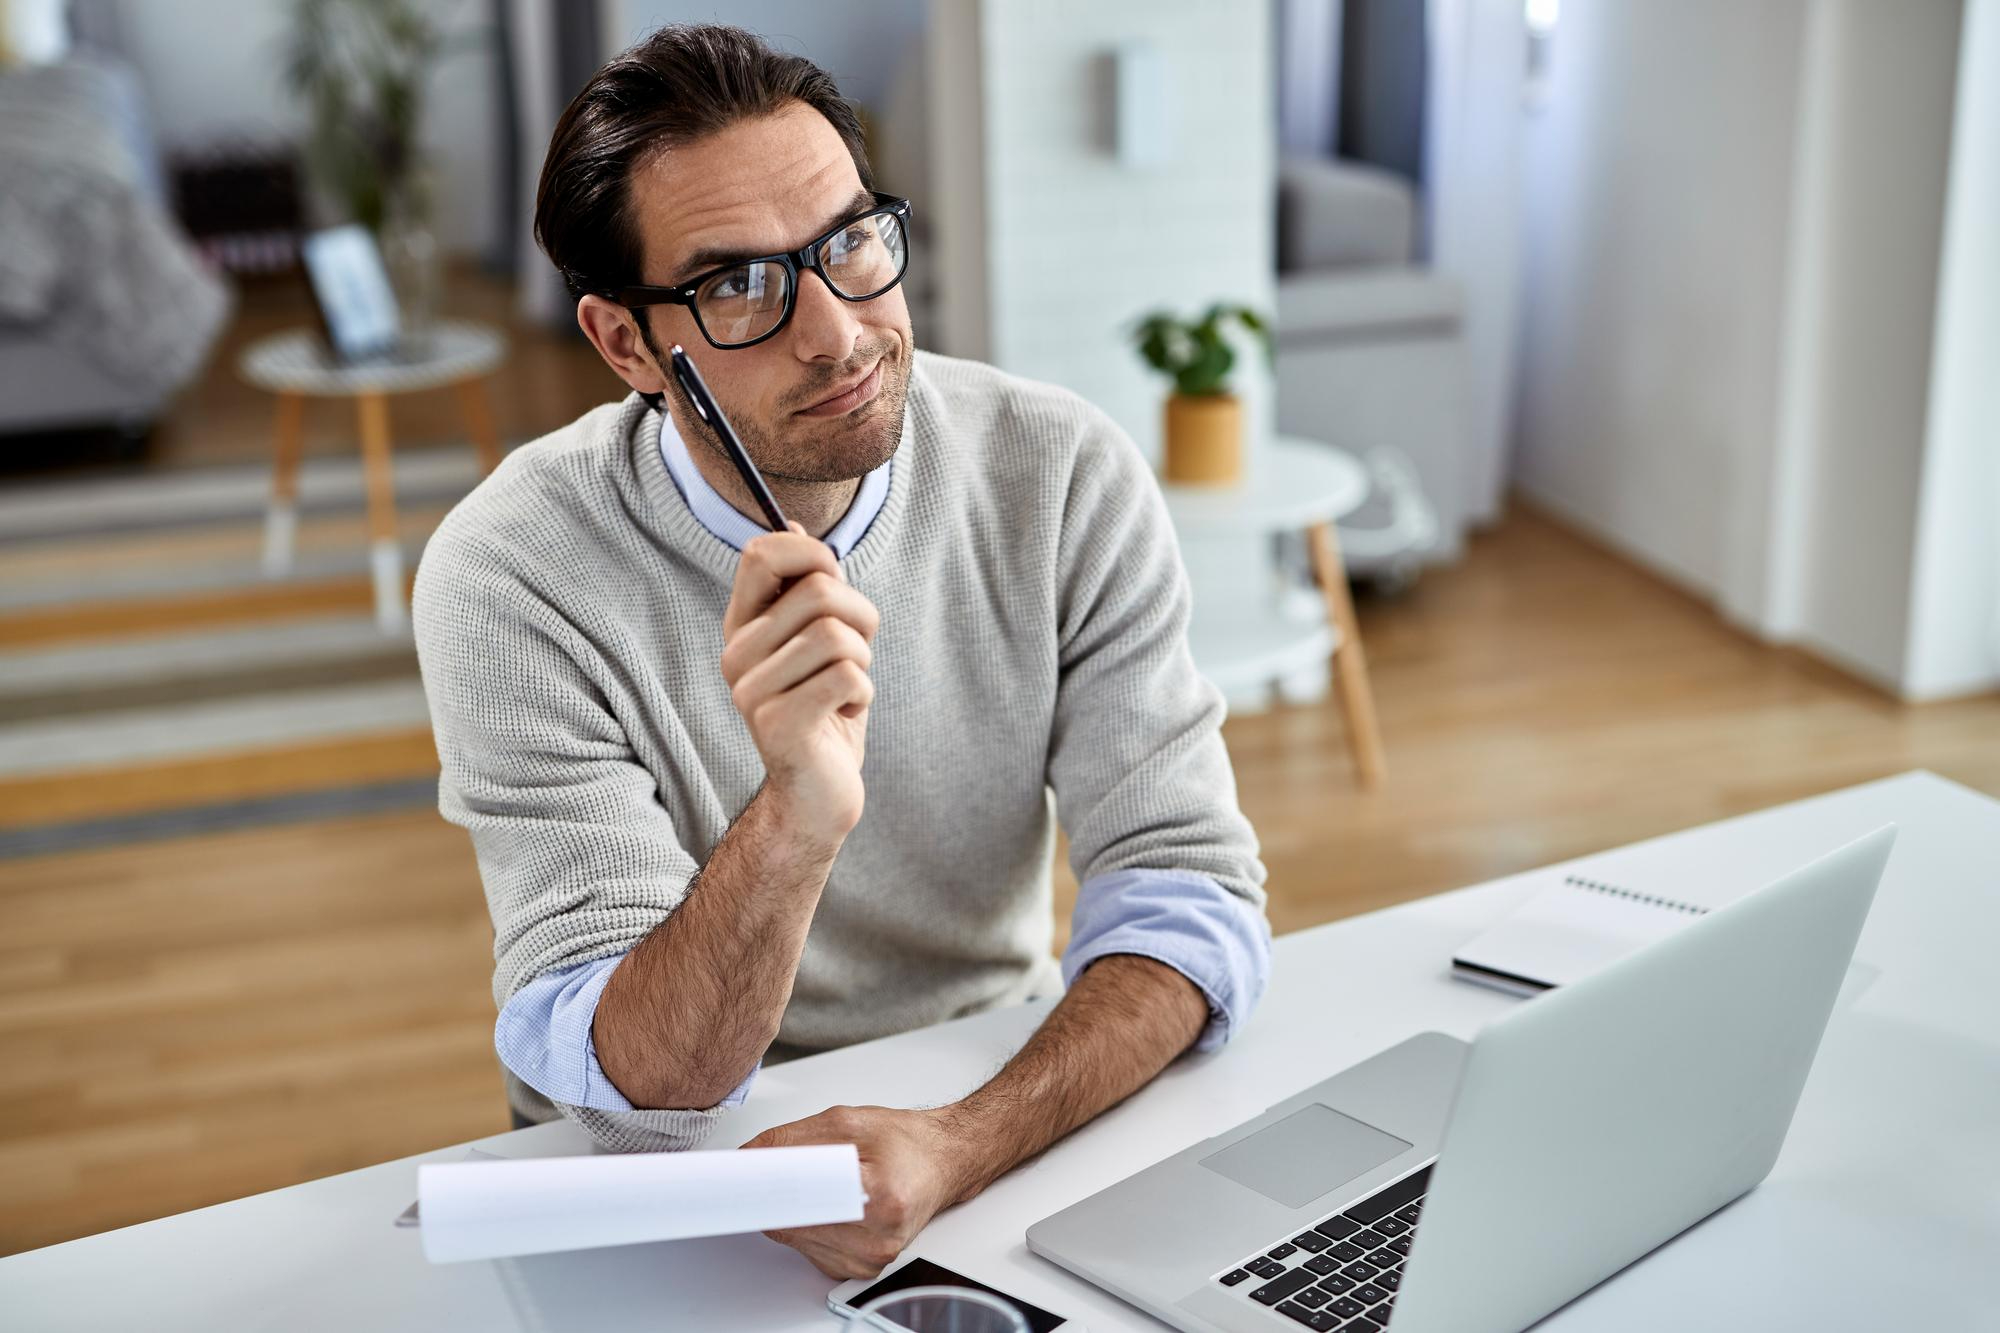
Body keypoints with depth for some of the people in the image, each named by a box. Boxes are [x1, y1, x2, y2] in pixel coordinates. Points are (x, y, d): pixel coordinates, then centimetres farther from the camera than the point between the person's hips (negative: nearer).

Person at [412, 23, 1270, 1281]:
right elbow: (632, 1087, -19)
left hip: (998, 1102, 3)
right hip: (669, 1170, -2)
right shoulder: (515, 578, -16)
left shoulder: (1067, 479, -10)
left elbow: (1190, 891, -12)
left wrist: (965, 1140, -28)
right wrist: (793, 822, -38)